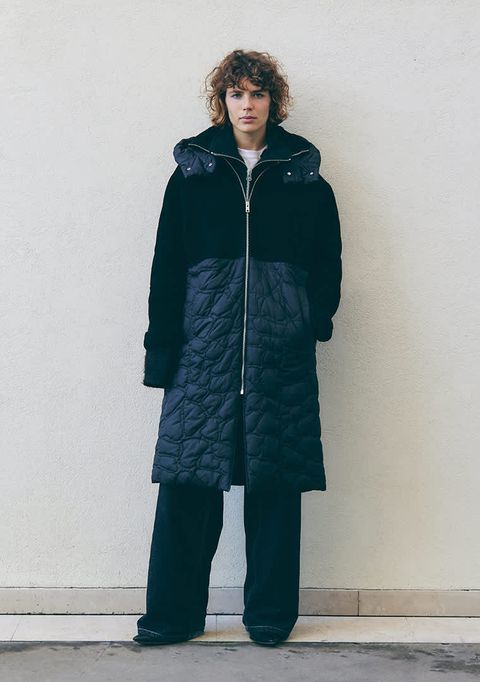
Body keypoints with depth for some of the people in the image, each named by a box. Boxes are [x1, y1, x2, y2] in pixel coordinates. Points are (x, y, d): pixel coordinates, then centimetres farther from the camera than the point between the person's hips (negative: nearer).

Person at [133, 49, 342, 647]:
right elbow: (167, 265, 8)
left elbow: (328, 261, 13)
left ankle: (270, 613, 14)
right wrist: (162, 346, 1)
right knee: (189, 477, -3)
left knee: (276, 479, 2)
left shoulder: (304, 177, 11)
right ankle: (173, 613, 8)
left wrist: (314, 322, -2)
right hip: (204, 343, 0)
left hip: (281, 350, 0)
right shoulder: (191, 175, 11)